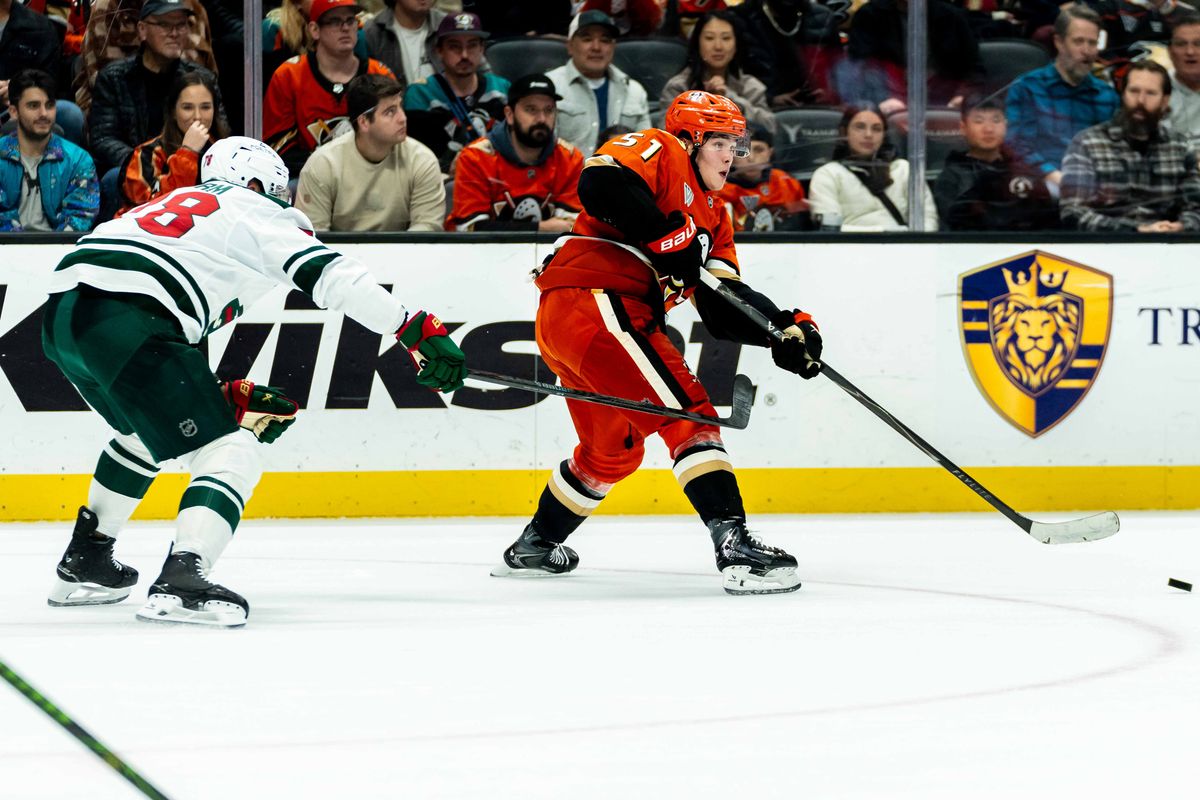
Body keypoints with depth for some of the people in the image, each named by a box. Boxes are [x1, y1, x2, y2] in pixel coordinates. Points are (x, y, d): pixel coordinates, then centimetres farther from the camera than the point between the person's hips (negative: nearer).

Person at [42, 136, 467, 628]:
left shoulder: (176, 204, 37)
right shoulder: (255, 212, 15)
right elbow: (333, 277, 0)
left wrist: (229, 398, 29)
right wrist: (417, 329, -2)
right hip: (124, 323, -9)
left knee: (143, 431, 36)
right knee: (228, 454, -6)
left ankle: (84, 561, 41)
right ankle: (182, 582, -27)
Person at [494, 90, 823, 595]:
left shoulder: (713, 216, 26)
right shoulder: (658, 152, 1)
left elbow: (724, 309, 17)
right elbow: (601, 181, -21)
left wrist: (784, 327, 0)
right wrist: (667, 235, -19)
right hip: (594, 303, -11)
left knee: (615, 452, 27)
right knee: (690, 415, -15)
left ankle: (534, 547, 42)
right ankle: (734, 545, -25)